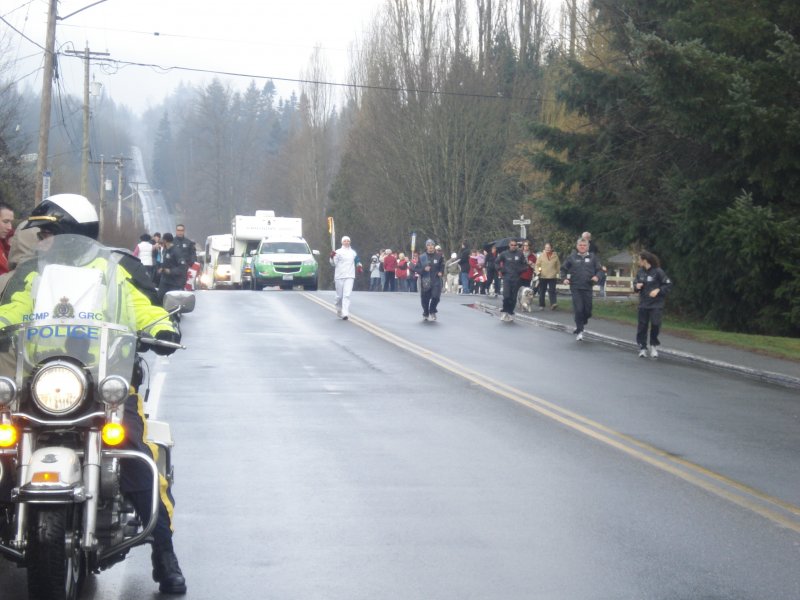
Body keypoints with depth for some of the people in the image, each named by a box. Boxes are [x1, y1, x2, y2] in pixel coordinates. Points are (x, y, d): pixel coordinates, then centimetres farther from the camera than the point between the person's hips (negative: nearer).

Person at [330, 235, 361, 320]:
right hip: (339, 276, -1)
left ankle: (345, 313, -21)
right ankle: (339, 311, 31)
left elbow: (357, 261, 25)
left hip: (349, 277, 1)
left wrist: (359, 266, 5)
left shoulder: (353, 252, 10)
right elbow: (333, 264, -5)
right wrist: (332, 257, -23)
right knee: (339, 296, 7)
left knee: (347, 295, -14)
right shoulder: (338, 252, 1)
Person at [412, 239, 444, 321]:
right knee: (425, 299, 5)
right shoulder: (422, 257, 2)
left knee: (436, 296, -13)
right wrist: (424, 269, -15)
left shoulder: (439, 256, 3)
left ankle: (432, 312, 13)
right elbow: (417, 268, 3)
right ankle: (425, 314, 27)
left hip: (436, 281, -1)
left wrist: (441, 272, -5)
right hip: (425, 281, 1)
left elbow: (442, 266, 14)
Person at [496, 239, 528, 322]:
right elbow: (497, 262, 13)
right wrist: (501, 271, 7)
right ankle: (504, 311, 3)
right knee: (506, 296, -13)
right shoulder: (504, 254, -1)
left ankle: (510, 313, 13)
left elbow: (525, 264, 10)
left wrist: (521, 271, 1)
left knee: (513, 298, 2)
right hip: (507, 278, -1)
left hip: (516, 279, 1)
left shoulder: (520, 254, 0)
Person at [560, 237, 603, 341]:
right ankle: (579, 331, -2)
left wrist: (597, 276, -10)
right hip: (575, 287, -2)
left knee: (587, 310, 5)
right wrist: (564, 278, -4)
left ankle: (580, 325, 31)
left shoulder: (592, 257, 6)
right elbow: (563, 269, 11)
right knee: (578, 309, -10)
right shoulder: (572, 257, 3)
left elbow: (599, 269, 10)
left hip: (587, 287, 2)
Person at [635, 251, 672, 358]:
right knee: (642, 326, 3)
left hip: (656, 304, -5)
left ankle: (654, 346, 11)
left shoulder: (658, 271, -11)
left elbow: (669, 285, -7)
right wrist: (637, 286, -5)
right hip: (643, 304, 5)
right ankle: (642, 348, 12)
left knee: (655, 324, -9)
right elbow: (636, 283, 18)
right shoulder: (640, 272, 5)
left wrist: (658, 290, -18)